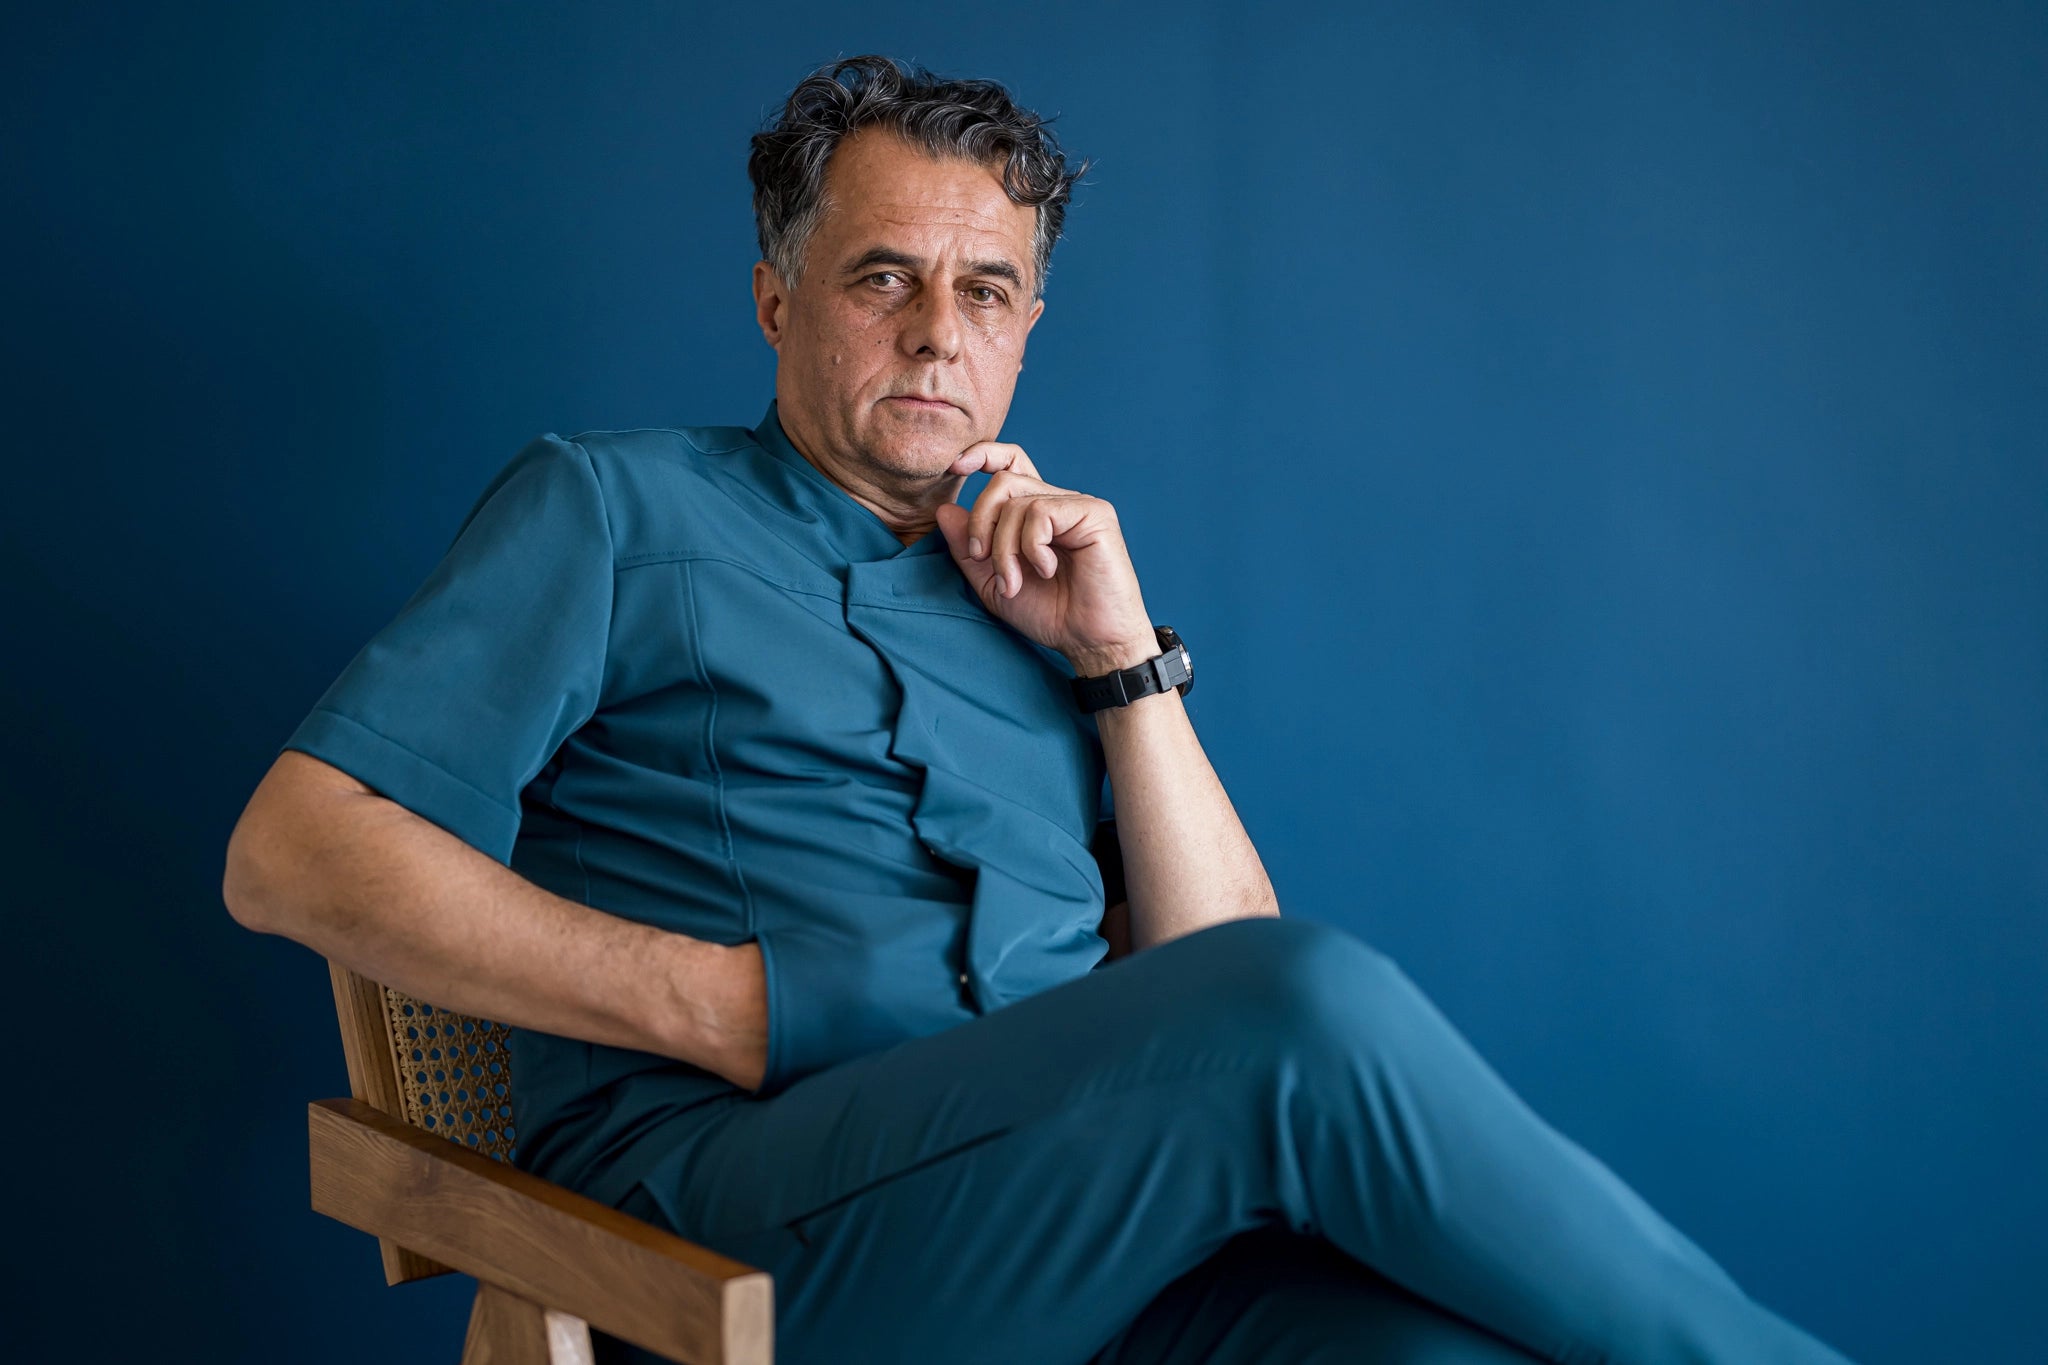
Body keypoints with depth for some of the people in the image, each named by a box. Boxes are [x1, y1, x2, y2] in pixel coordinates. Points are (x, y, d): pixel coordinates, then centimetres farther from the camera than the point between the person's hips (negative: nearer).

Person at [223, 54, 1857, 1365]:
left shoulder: (1045, 600, 25)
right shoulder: (616, 511, 14)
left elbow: (1215, 989, 15)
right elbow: (294, 850, 1)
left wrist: (1125, 655, 6)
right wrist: (737, 1011, -7)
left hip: (1103, 1224, 4)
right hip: (725, 1189, -4)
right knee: (1309, 1003, -29)